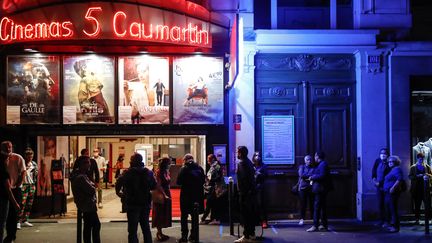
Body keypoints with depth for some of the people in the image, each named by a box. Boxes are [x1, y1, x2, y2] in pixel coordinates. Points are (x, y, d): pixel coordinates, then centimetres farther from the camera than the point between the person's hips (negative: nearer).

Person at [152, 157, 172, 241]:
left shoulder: (167, 172, 8)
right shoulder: (159, 172, -14)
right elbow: (159, 185, -18)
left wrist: (168, 194, 7)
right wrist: (164, 195, -22)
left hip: (167, 194, 8)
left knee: (165, 214, 10)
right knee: (160, 214, -1)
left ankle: (160, 232, 18)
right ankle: (159, 233, 6)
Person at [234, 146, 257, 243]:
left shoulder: (241, 163, -14)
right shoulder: (249, 162, 13)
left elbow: (242, 178, -20)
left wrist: (241, 190, -17)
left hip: (244, 192, -9)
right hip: (251, 190, 9)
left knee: (244, 214, -6)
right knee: (251, 212, 14)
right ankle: (252, 233, 22)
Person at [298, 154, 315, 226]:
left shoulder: (314, 168, 12)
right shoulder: (302, 167, 12)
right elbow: (301, 175, -5)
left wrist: (306, 176, -10)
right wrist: (310, 176, -5)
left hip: (311, 188, 0)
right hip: (303, 187, 0)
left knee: (312, 204, -2)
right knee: (303, 204, -3)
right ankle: (302, 219, 2)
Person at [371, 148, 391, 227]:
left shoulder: (389, 163, -9)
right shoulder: (377, 162, 7)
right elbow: (373, 173, 13)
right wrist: (375, 181, 1)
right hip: (379, 187, 5)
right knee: (380, 204, 10)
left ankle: (387, 221, 2)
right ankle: (381, 220, 17)